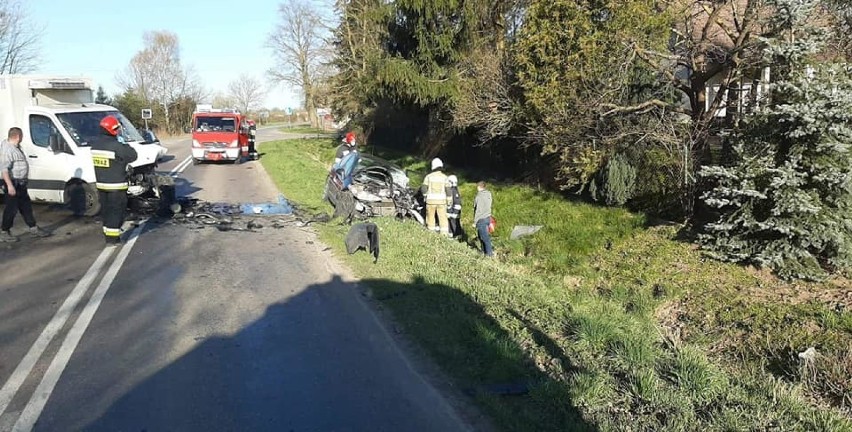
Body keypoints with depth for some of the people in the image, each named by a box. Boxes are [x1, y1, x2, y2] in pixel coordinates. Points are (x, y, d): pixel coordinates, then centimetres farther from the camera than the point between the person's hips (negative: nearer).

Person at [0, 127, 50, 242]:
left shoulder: (15, 147, 10)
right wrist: (10, 185, -30)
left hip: (21, 184, 10)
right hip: (13, 183, -10)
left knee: (26, 206, 17)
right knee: (11, 208, -2)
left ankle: (33, 228, 27)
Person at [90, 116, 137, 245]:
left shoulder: (95, 145, 3)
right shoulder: (117, 146, -19)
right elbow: (133, 155, -12)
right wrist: (125, 145, 4)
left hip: (101, 184, 7)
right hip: (116, 186, -7)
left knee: (106, 209, 17)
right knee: (116, 211, 0)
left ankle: (107, 234, 24)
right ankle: (113, 238, 0)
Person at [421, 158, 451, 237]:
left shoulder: (429, 176, -1)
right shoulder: (444, 177, 0)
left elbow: (423, 188, -3)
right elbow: (448, 190, -1)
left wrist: (425, 195, 16)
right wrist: (449, 200, 8)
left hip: (431, 200, 0)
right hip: (441, 200, 0)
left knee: (430, 217, 10)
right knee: (443, 217, 2)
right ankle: (445, 233, -4)